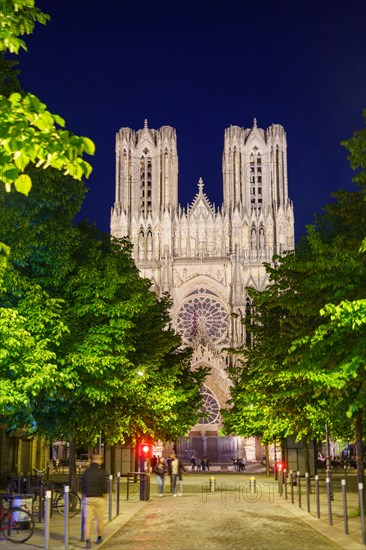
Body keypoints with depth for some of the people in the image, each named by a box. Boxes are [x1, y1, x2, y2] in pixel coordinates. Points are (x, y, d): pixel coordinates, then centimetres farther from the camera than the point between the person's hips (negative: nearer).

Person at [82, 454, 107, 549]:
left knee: (87, 520, 1)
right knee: (100, 520, 15)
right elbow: (104, 487, -12)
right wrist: (103, 494, 5)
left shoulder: (87, 471, 4)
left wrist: (84, 495, 13)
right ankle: (99, 538, 28)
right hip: (98, 498, -3)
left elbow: (82, 485, 5)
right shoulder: (101, 472, -9)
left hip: (87, 498, 3)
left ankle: (87, 541, -12)